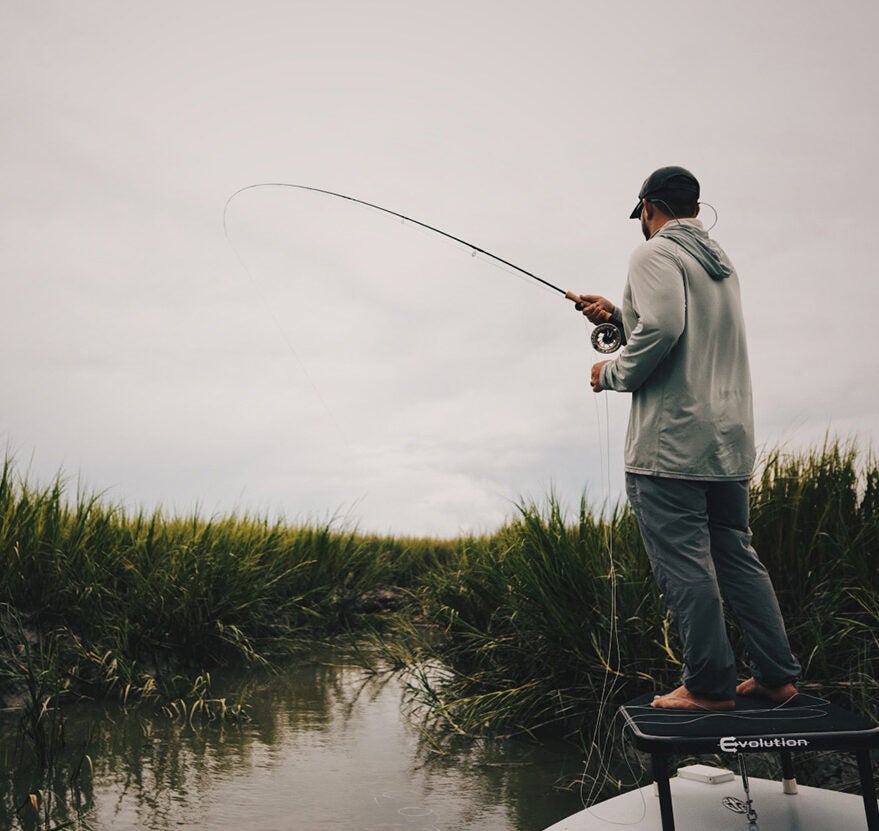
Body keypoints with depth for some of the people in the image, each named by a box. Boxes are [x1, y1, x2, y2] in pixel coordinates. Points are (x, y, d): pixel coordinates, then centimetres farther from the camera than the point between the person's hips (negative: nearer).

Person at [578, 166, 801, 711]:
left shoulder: (657, 254, -6)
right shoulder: (720, 260, 21)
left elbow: (662, 329, -22)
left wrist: (614, 373, -7)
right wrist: (618, 314, 29)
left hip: (671, 441, -9)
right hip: (730, 441, 9)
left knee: (685, 566, -3)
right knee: (737, 557, 14)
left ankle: (710, 686, 2)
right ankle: (778, 676, 18)